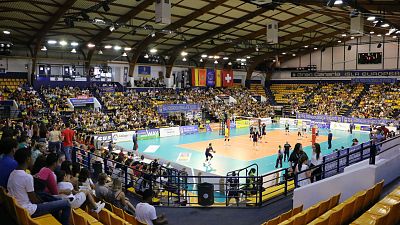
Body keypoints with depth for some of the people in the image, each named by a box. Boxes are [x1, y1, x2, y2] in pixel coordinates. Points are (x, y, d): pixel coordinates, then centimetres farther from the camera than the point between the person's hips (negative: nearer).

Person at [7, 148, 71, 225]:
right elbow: (34, 200, -18)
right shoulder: (27, 177, -24)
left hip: (18, 208, 9)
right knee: (66, 203, -8)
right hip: (29, 211, -9)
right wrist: (42, 201, 2)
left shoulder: (12, 174, 2)